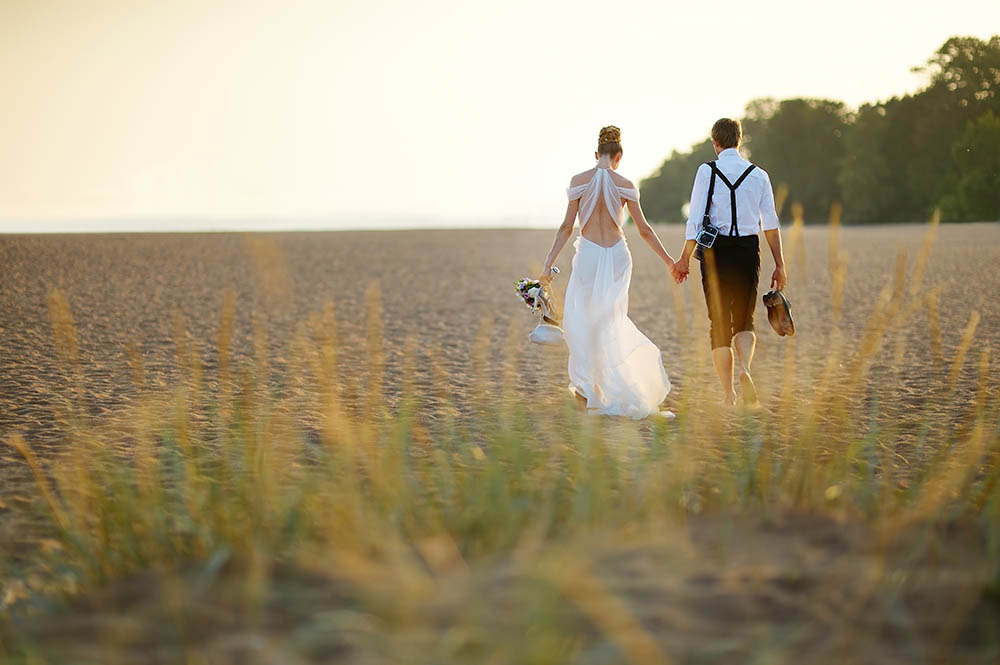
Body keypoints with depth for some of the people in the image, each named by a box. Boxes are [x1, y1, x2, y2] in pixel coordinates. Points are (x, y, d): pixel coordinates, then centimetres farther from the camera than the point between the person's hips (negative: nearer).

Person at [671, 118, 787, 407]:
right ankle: (745, 367, -17)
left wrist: (685, 258, -1)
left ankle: (728, 393, 7)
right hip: (749, 250, 2)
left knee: (720, 322, 8)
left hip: (717, 251, -1)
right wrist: (779, 265, 6)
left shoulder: (707, 171, -3)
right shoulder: (759, 175, 4)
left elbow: (696, 219, -7)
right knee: (745, 319, 13)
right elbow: (771, 223, 2)